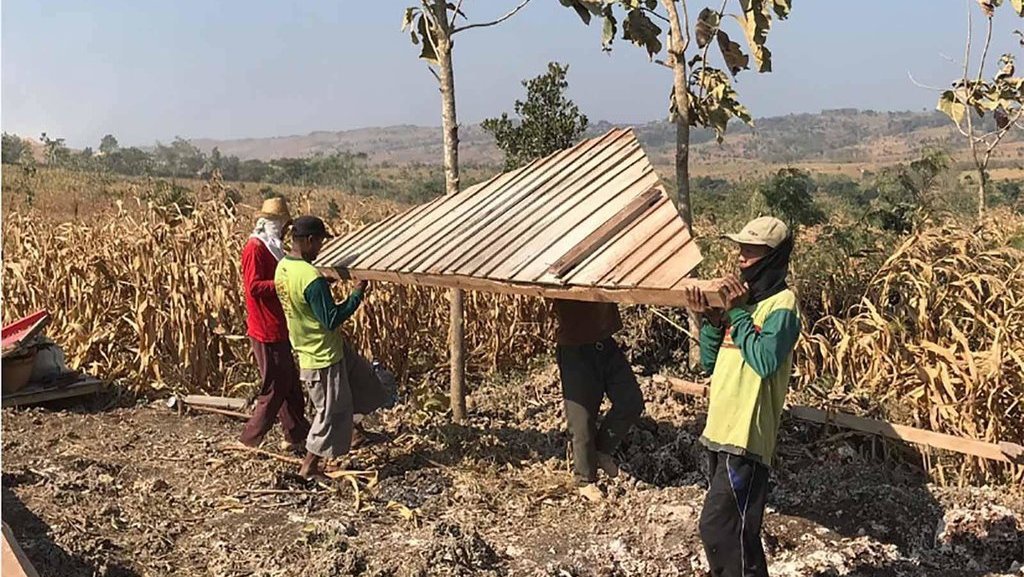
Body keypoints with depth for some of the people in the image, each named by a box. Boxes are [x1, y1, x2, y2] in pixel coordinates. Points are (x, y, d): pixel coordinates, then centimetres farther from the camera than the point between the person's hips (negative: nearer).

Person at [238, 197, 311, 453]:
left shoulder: (269, 247, 14)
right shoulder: (255, 247, -15)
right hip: (266, 330, -10)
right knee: (275, 387, -2)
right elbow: (254, 286, -23)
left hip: (279, 328, 10)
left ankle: (296, 435, 24)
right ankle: (249, 440, 9)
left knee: (290, 383, 14)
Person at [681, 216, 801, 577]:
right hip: (722, 430, 9)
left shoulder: (781, 304, -11)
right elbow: (710, 363, 13)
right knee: (735, 526, 18)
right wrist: (708, 318, -1)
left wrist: (738, 312, -18)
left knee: (717, 525, -7)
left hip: (746, 435, -9)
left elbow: (765, 360, -25)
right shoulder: (744, 298, 14)